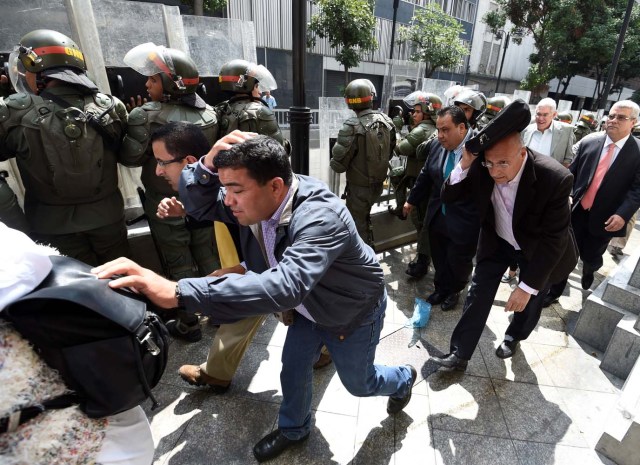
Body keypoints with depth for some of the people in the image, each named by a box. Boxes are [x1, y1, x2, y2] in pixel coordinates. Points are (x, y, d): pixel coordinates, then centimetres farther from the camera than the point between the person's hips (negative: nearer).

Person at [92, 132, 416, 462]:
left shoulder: (320, 217, -43)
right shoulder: (257, 199, -18)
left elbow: (286, 285, -58)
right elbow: (197, 203, -8)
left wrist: (178, 292, -63)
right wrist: (208, 163, -31)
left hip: (354, 311, -5)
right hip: (310, 305, 6)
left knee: (358, 383, 18)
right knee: (293, 369, 17)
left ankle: (403, 379, 53)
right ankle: (293, 429, 49)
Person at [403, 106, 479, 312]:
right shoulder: (436, 146, -1)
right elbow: (425, 176, 12)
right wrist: (412, 200, 19)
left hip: (464, 222, -4)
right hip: (438, 216, 5)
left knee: (459, 261, 15)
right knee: (439, 259, 19)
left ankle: (454, 291, 42)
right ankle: (441, 288, 43)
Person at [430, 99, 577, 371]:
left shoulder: (555, 178, -34)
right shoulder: (481, 167, -26)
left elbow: (554, 238, -27)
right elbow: (448, 198, -18)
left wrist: (527, 286, -25)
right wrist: (464, 163, -37)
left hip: (538, 248, -1)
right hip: (497, 241, 2)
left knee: (529, 302, 18)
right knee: (477, 296, 0)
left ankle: (513, 337, 50)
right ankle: (459, 354, 15)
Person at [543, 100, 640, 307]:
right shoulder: (588, 141, 1)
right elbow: (572, 172, 5)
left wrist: (623, 214, -21)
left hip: (604, 218, -1)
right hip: (576, 210, 1)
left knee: (591, 256, 16)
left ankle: (588, 272, 51)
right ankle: (555, 290, 20)